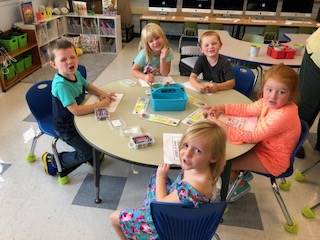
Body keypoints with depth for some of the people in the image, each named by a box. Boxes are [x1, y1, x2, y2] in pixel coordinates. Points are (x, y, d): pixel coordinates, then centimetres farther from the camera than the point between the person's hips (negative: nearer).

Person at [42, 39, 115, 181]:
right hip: (66, 128, -8)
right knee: (89, 153, -5)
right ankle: (52, 160, 15)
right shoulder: (61, 85, -33)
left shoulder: (76, 74, -7)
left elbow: (88, 87, 12)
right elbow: (76, 110, -38)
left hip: (78, 119, 8)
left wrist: (102, 94, -7)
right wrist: (100, 105, -31)